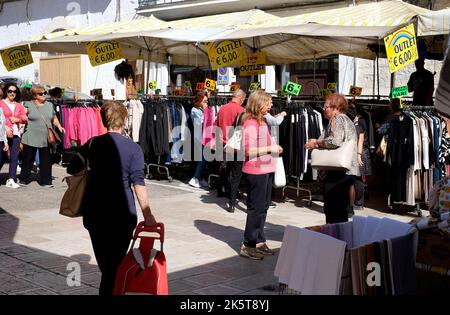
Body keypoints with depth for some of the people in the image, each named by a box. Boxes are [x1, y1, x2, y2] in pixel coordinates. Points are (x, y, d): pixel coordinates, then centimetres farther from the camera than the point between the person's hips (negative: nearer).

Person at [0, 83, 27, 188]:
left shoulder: (19, 106, 15)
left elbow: (25, 119, 12)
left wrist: (16, 120, -6)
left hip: (15, 134, 4)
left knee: (14, 157, -1)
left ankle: (11, 180, 1)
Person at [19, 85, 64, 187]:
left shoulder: (50, 105, 13)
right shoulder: (28, 105, 1)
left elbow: (54, 118, 21)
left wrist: (59, 127, 5)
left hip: (46, 138, 3)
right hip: (31, 138, -3)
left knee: (46, 161, 2)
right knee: (28, 159, 6)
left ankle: (45, 181, 11)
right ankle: (23, 180, 20)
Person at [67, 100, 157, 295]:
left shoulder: (92, 144, 2)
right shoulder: (133, 148, -6)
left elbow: (71, 169, 8)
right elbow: (138, 183, -12)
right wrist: (147, 215, -12)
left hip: (94, 212, 3)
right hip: (122, 213, -3)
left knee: (104, 263, 15)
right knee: (115, 265, 4)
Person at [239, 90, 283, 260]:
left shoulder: (262, 121, 14)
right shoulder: (250, 123, -16)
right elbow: (248, 150, -23)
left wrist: (274, 147, 13)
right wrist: (269, 148, -23)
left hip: (266, 170, 10)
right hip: (255, 171, -10)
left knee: (263, 207, 15)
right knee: (256, 208, -4)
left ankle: (259, 241, 26)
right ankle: (247, 245, 4)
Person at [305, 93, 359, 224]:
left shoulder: (337, 119, -9)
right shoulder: (346, 119, 22)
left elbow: (334, 141, -24)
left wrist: (316, 142, -7)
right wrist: (316, 143, 7)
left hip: (337, 172, -10)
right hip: (348, 171, 10)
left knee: (332, 209, -6)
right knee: (342, 208, 14)